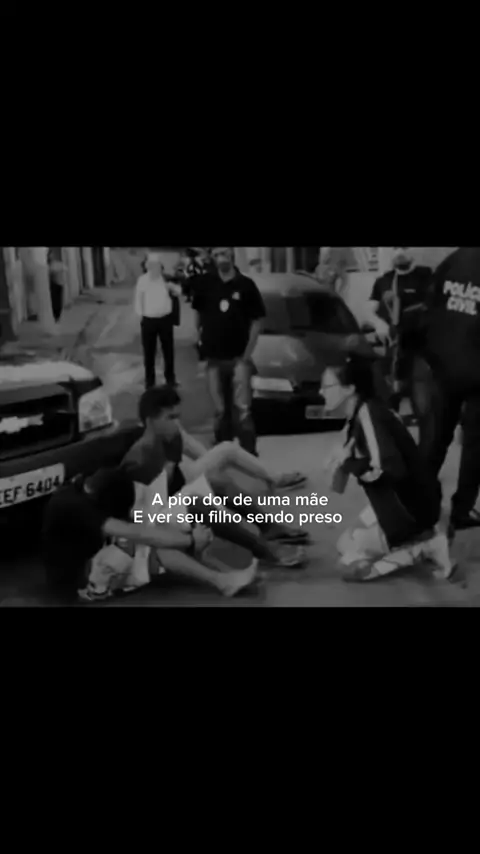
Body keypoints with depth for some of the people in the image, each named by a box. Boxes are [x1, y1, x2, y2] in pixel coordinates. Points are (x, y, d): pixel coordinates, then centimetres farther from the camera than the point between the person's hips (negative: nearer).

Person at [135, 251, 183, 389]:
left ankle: (170, 378, 24)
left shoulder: (166, 278, -1)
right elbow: (139, 299, 3)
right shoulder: (142, 280, -3)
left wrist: (172, 287, -21)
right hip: (148, 320, -1)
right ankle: (149, 380, 17)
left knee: (169, 350, 9)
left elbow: (178, 292, -1)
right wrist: (141, 315, 0)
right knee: (149, 352, 5)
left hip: (165, 319, 1)